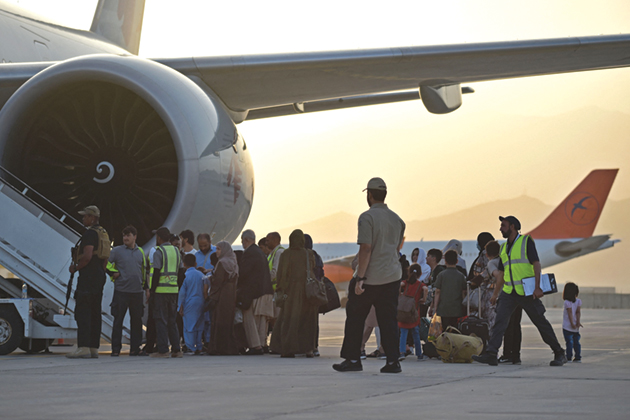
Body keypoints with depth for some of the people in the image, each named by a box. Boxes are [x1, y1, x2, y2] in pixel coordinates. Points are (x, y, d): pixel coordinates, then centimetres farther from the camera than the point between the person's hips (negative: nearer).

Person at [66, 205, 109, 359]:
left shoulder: (90, 233, -12)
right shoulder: (104, 234, 18)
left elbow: (87, 256, -23)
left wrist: (76, 268, -10)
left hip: (88, 276, -10)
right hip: (100, 276, 10)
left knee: (82, 312, -11)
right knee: (94, 313, 9)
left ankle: (83, 348, -18)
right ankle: (94, 348, 8)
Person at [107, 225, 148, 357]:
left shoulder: (141, 252, 12)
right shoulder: (117, 251, 1)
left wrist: (146, 287, 15)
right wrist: (113, 273, -7)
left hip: (137, 291, 3)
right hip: (121, 290, -3)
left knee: (137, 320, 6)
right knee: (118, 320, -2)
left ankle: (135, 348, 13)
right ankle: (115, 349, 2)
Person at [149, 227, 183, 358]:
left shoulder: (159, 252, -7)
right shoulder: (176, 251, 13)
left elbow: (156, 273, -11)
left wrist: (152, 290, -5)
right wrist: (178, 287, 16)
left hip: (161, 289, -6)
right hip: (174, 289, 6)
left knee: (161, 320, -2)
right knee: (172, 320, 11)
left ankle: (163, 350, -5)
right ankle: (176, 349, 7)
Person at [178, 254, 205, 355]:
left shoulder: (186, 276, -8)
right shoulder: (201, 275, 5)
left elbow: (182, 292, -7)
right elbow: (205, 290, 11)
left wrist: (180, 306, -1)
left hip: (189, 304, -5)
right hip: (200, 303, 5)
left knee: (189, 326, -1)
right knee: (199, 326, 11)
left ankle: (191, 348, -2)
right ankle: (198, 348, 13)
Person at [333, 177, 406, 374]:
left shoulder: (367, 217, -10)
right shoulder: (397, 219, 10)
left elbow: (366, 248, -17)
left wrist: (360, 278, -18)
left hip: (370, 277, -5)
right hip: (392, 276, 5)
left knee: (355, 319, 7)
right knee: (388, 320, 6)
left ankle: (352, 359, 9)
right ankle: (393, 361, 0)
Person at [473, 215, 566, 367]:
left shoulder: (526, 241, -2)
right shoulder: (504, 247, 17)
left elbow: (536, 263, -10)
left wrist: (537, 287, -19)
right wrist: (495, 293, 22)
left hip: (526, 291, -5)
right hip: (508, 292, 5)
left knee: (541, 322, 1)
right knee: (499, 321, -10)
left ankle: (559, 354, 12)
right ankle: (490, 354, -17)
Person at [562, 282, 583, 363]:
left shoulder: (567, 302, -10)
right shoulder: (578, 301, 5)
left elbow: (570, 313, -14)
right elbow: (578, 312, -3)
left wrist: (572, 324, -15)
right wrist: (578, 321, -7)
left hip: (567, 326, -6)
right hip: (576, 327, 6)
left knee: (569, 342, -6)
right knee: (576, 342, 11)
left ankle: (569, 358, -8)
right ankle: (578, 358, 12)